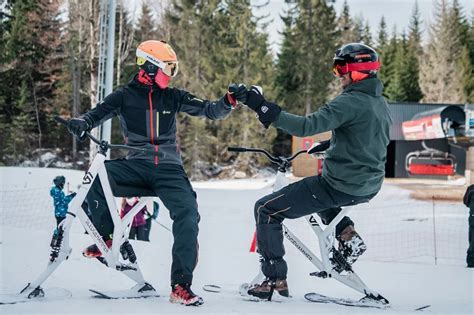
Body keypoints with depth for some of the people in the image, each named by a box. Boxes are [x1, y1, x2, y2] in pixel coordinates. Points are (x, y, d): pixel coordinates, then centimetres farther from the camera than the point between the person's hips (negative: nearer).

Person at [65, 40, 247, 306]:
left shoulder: (173, 97, 11)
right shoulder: (124, 97, 5)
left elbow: (210, 111, 9)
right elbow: (96, 114, -2)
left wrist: (230, 100, -10)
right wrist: (81, 123, -25)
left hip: (169, 169, 1)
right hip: (136, 167, -1)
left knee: (188, 216, -24)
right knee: (95, 176, -28)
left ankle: (181, 285, -18)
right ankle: (105, 236, -4)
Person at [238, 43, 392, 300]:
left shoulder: (350, 102, -19)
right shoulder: (380, 102, 9)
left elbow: (307, 126, -29)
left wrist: (264, 108, -30)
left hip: (341, 186, -8)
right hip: (369, 186, 9)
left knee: (266, 210, 0)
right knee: (316, 184, 39)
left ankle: (275, 280, -1)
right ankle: (345, 233, 17)